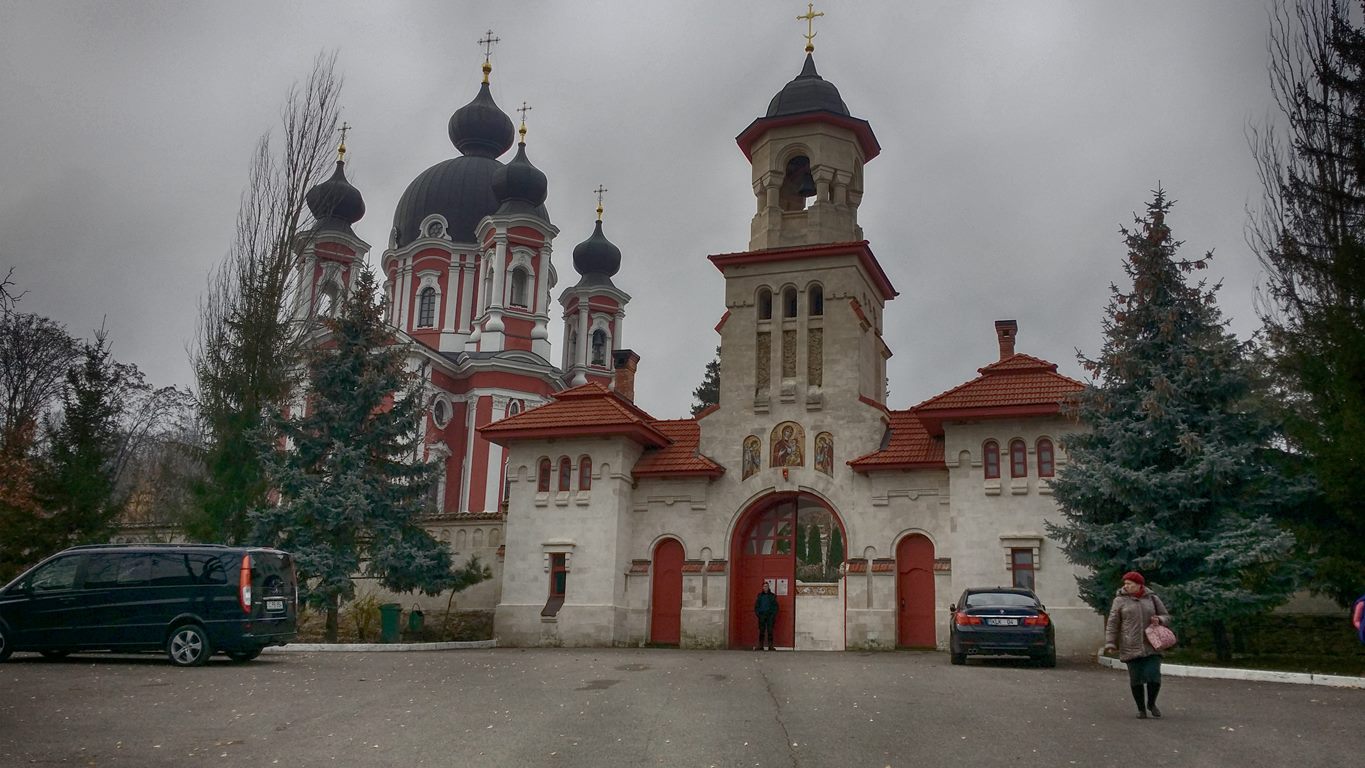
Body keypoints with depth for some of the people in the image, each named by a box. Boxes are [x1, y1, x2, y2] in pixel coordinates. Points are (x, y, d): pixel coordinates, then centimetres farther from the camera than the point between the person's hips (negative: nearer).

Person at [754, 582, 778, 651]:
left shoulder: (772, 596, 8)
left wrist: (774, 615, -4)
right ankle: (760, 646, 2)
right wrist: (757, 613, 0)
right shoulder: (760, 596, 11)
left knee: (770, 631, -4)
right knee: (761, 631, 0)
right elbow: (756, 606, 13)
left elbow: (776, 606, 7)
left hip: (770, 616, -1)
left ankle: (770, 646, -3)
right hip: (762, 615, 1)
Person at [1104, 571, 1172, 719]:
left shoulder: (1152, 598, 7)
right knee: (1136, 679, 2)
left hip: (1151, 646, 1)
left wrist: (1159, 620, -9)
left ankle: (1151, 703, 22)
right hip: (1131, 648, -1)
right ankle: (1141, 708, 21)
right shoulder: (1120, 600, 2)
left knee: (1154, 678, -6)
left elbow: (1167, 617, 14)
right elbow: (1112, 624, 0)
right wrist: (1110, 643, -9)